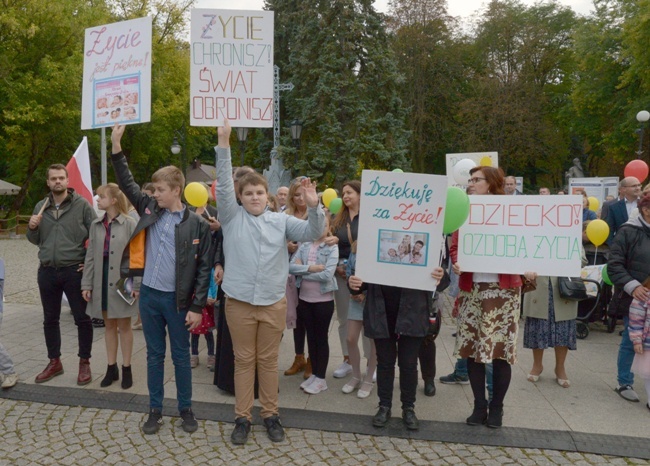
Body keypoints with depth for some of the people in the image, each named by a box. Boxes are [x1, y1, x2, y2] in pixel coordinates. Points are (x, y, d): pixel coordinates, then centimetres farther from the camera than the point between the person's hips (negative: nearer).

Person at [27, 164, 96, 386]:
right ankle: (54, 362, 29)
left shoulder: (81, 204, -6)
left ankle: (84, 363, 16)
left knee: (82, 319, 3)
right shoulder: (40, 207, 9)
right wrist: (32, 228, -6)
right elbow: (35, 240, 15)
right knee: (50, 320, 14)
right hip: (47, 271, 5)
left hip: (74, 270, -5)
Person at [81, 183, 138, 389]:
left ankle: (126, 369, 17)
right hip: (102, 279, 5)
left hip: (122, 280, -5)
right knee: (109, 325, 13)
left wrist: (136, 284, -14)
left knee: (124, 326, 6)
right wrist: (86, 284, 4)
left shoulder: (129, 224, -9)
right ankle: (111, 368, 24)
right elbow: (90, 256, 8)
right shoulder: (96, 225, 7)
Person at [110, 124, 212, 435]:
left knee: (181, 355, 10)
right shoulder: (150, 210, 4)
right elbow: (127, 184, 9)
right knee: (154, 354, 15)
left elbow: (204, 268, -8)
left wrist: (197, 307, -11)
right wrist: (116, 147, -1)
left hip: (177, 299, -4)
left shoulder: (197, 224, -9)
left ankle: (186, 409, 26)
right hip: (148, 295, 4)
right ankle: (155, 410, 28)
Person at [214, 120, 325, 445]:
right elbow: (223, 186, -8)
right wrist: (224, 145, -16)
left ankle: (270, 415, 27)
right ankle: (242, 417, 23)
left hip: (273, 302, 1)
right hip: (239, 302, -1)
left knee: (268, 360, 13)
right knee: (243, 360, 10)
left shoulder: (281, 221, 6)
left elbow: (313, 233, -2)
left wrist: (313, 207, -21)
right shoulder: (232, 217, 2)